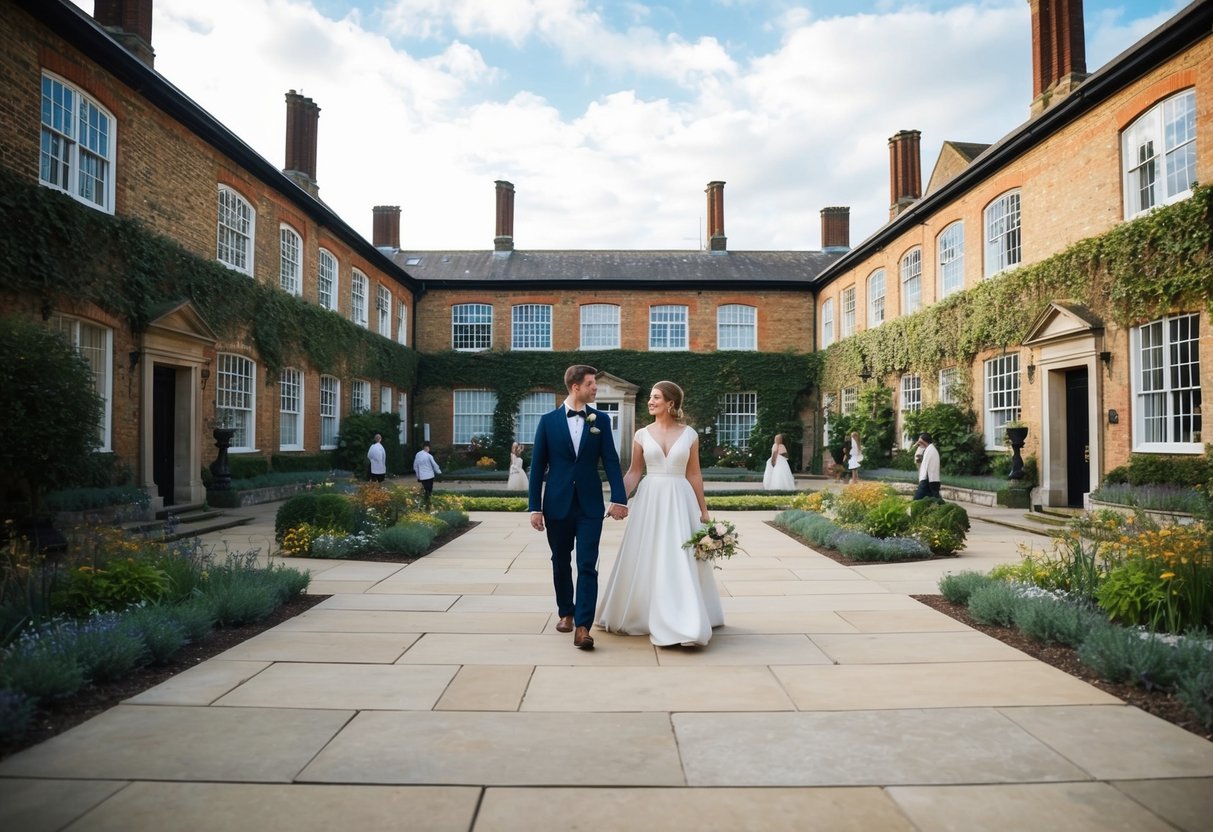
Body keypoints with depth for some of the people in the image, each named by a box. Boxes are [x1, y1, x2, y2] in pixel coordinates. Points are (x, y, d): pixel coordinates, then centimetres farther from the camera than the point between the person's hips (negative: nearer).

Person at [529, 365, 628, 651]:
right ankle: (566, 613, 33)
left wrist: (619, 498, -11)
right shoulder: (548, 420, -1)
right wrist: (535, 507, -3)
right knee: (561, 563, 14)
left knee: (587, 566, -7)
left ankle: (582, 627, -5)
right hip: (557, 504, 1)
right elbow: (537, 466, 0)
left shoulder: (601, 420, 2)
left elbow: (611, 460, -1)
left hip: (590, 505, 0)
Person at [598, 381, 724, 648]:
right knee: (646, 562, 6)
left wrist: (703, 509, 5)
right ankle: (642, 616, 24)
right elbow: (634, 473, 4)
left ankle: (683, 623, 3)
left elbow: (694, 475, 5)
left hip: (679, 501, -1)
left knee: (680, 562, -3)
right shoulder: (642, 435, 3)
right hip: (649, 500, 1)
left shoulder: (689, 434, 2)